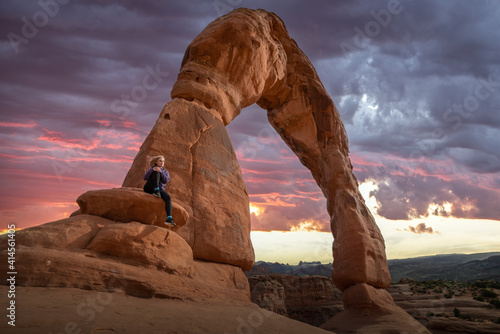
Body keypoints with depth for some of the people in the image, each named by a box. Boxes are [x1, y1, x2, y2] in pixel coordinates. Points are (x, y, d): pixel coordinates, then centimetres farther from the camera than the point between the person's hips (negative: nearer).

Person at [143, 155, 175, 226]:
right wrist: (153, 169, -20)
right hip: (149, 188, -1)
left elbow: (166, 181, -2)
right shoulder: (151, 169, 16)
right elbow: (145, 178, -5)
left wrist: (160, 171, -15)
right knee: (156, 172, -22)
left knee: (168, 198, -34)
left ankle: (169, 219, -49)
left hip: (160, 189, 2)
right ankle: (156, 190, -37)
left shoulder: (165, 172, 21)